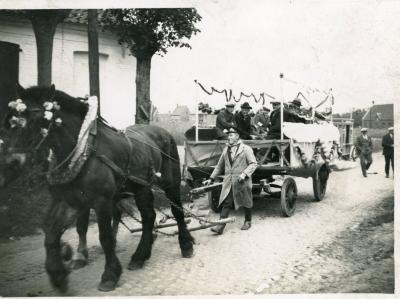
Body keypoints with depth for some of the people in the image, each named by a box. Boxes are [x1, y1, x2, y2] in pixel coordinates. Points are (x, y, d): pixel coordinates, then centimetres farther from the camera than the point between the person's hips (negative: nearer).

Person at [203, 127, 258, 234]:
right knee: (226, 203, -4)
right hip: (228, 183, 4)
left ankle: (248, 221, 30)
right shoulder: (226, 150, 13)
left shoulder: (246, 149, -2)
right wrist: (211, 178, 15)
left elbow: (253, 164, -6)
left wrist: (244, 173, -20)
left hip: (242, 182, -3)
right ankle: (220, 226, -8)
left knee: (246, 202, 10)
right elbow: (220, 166, 19)